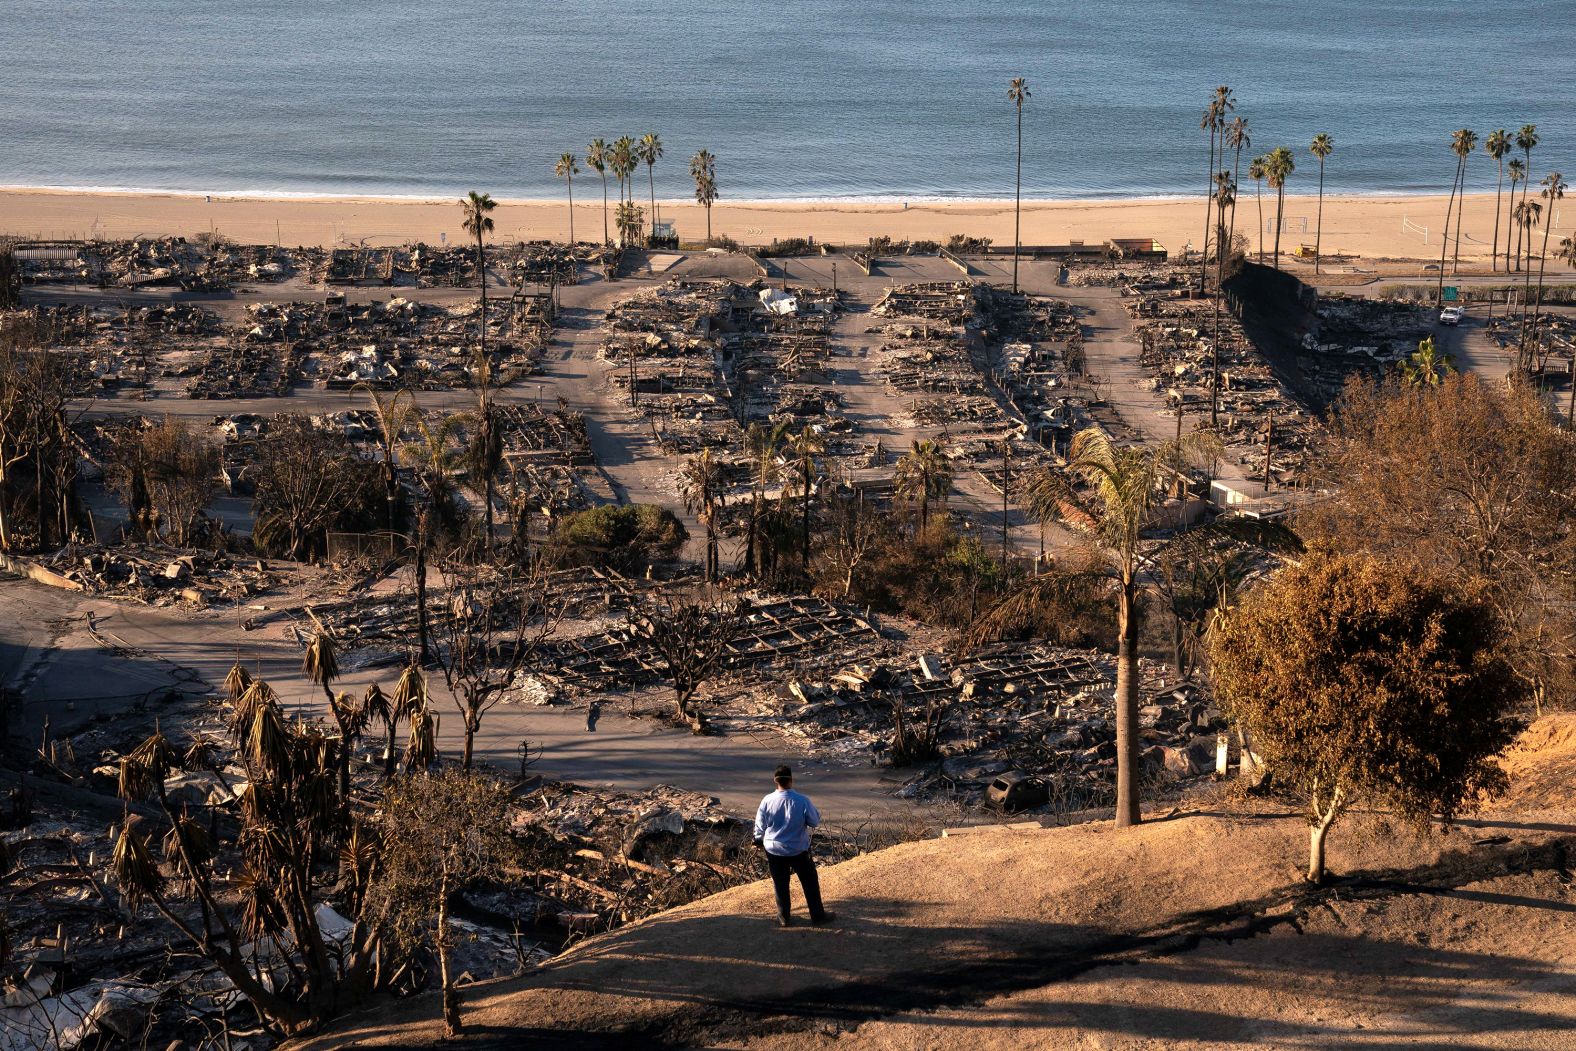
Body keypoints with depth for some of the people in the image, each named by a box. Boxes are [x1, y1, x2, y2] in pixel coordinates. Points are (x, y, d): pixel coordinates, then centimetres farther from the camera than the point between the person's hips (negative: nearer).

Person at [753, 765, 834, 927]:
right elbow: (815, 821, -9)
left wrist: (759, 841, 17)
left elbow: (759, 826, -2)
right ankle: (818, 915, 22)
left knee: (780, 884, 16)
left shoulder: (767, 801, -13)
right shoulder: (802, 801, -20)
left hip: (774, 850, 2)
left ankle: (784, 917, 25)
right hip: (798, 851, -2)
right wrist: (814, 810, 10)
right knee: (810, 882, 14)